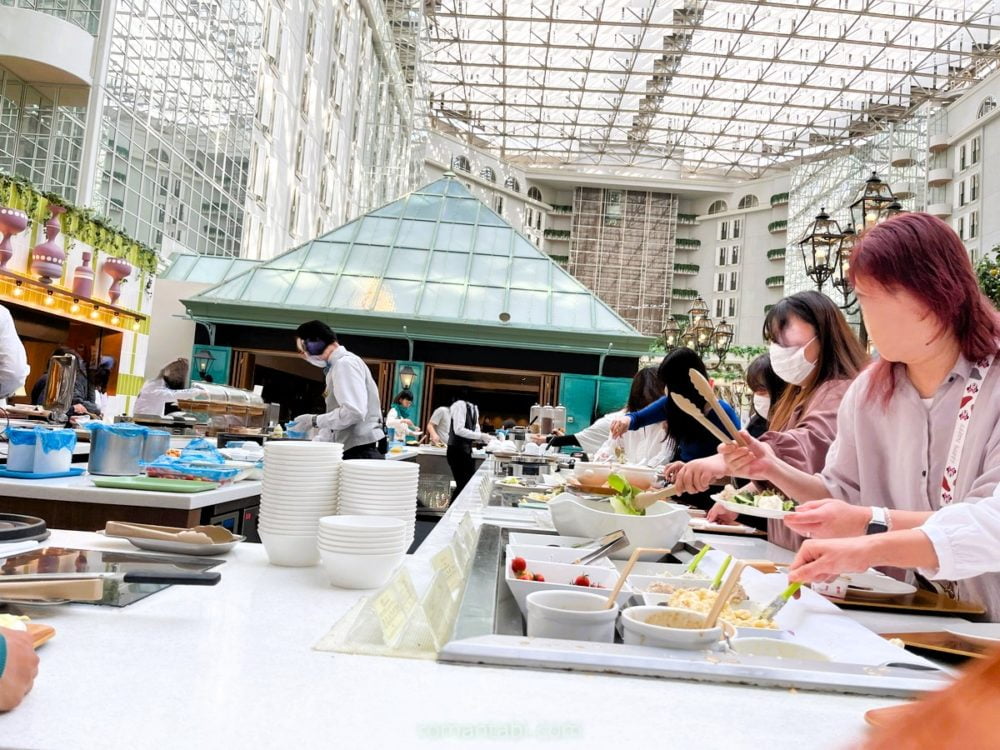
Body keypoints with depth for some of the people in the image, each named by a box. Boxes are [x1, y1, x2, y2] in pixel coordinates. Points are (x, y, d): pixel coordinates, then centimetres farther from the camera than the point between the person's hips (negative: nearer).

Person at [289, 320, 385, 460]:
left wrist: (314, 421, -11)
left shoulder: (345, 363, -10)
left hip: (361, 452, -9)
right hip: (354, 451, 9)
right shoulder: (338, 366, 20)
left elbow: (354, 412, -21)